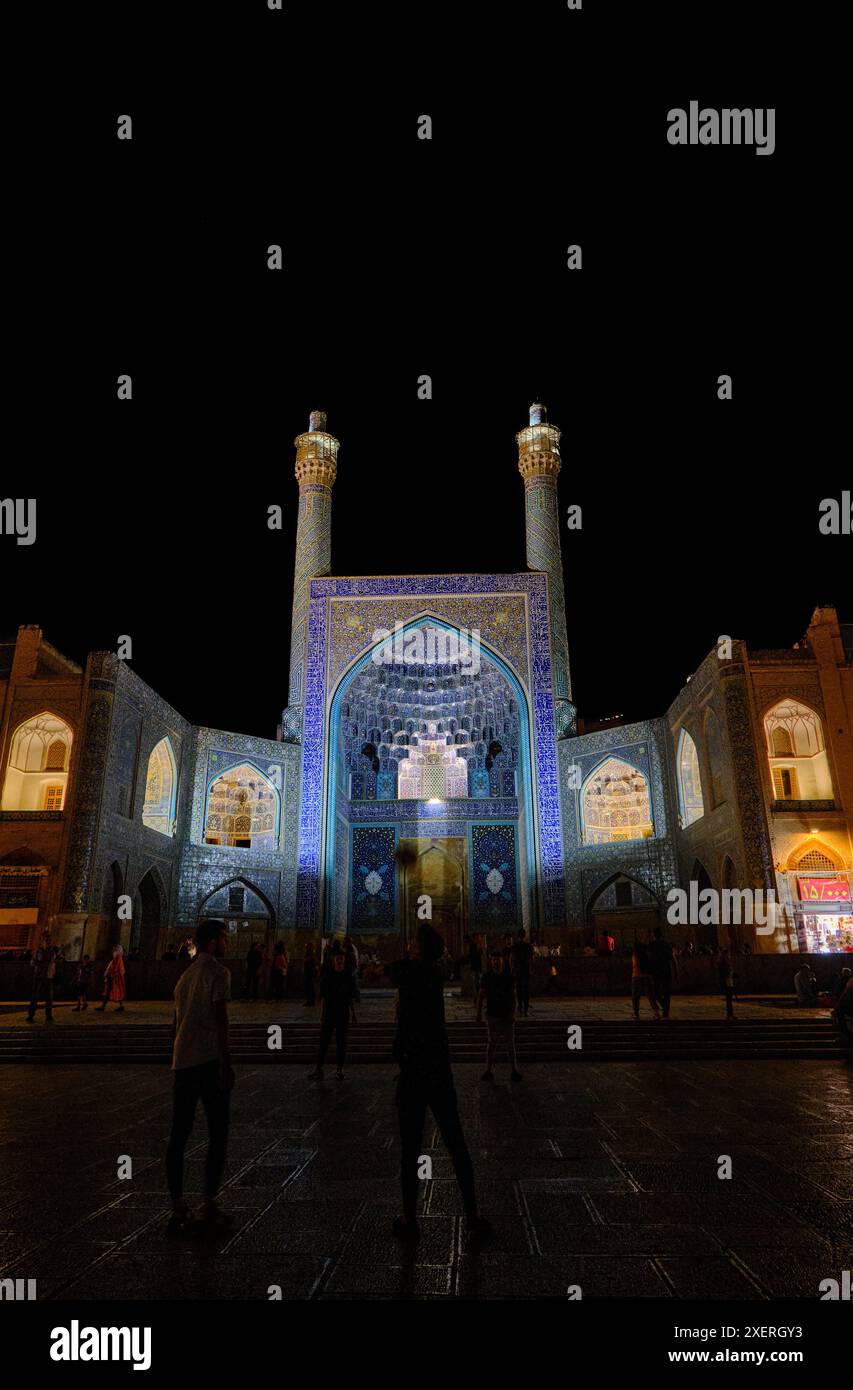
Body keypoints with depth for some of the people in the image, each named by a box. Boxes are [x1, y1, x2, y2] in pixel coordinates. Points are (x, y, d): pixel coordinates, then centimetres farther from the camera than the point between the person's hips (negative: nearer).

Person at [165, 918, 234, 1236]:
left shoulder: (185, 975, 17)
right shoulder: (217, 972, -8)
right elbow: (219, 1019, -16)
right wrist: (225, 1064, -15)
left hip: (182, 1063, 7)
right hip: (209, 1061, -7)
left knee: (178, 1135, 9)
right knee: (217, 1135, 3)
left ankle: (177, 1207, 12)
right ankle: (209, 1204, 7)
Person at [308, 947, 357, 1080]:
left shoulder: (349, 977, 2)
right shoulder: (327, 976, 1)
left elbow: (352, 998, 6)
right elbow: (323, 997, 4)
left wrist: (353, 1014, 5)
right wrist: (323, 1013, 2)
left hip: (343, 1014, 0)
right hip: (329, 1012, 0)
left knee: (341, 1041, 6)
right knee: (324, 1040, -2)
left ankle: (340, 1069, 15)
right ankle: (318, 1068, 2)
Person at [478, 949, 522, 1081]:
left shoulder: (509, 976, -1)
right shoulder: (487, 976, -2)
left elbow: (513, 996, 2)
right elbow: (481, 995, 2)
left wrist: (513, 1013, -6)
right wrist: (479, 1012, -2)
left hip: (507, 1014, 1)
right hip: (492, 1014, -1)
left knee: (510, 1042, 5)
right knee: (492, 1042, 4)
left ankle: (514, 1069, 15)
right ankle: (488, 1069, 12)